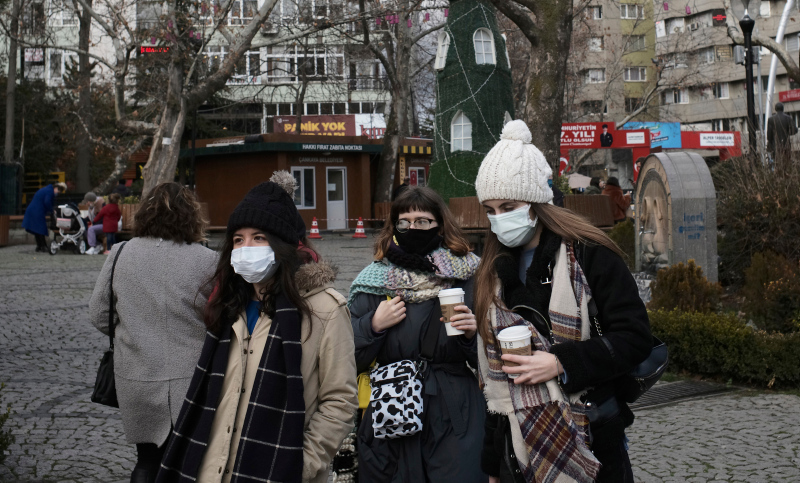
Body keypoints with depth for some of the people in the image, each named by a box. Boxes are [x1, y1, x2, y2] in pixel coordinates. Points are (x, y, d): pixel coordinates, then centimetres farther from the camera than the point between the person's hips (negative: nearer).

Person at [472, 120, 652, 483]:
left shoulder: (588, 253, -8)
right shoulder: (493, 270, 9)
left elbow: (635, 337, -10)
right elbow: (490, 368, 12)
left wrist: (560, 362, -21)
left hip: (587, 443, -4)